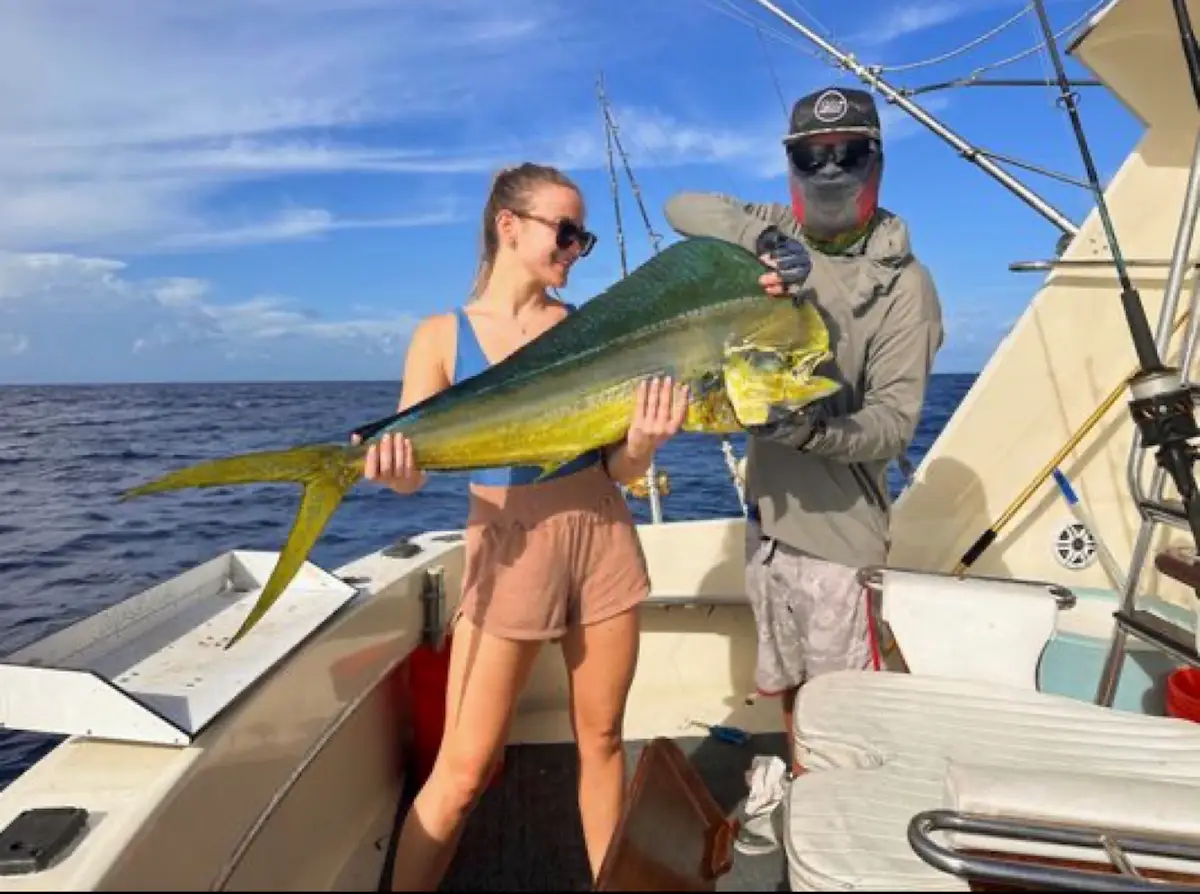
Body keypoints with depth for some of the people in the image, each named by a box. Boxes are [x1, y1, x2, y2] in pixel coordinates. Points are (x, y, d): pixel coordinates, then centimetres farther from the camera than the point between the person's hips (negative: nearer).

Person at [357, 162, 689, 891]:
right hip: (510, 546, -2)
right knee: (465, 767, 1)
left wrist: (644, 440, -21)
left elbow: (619, 470, 1)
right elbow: (408, 466, -5)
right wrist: (391, 468, -28)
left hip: (603, 537, 3)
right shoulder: (443, 336, -2)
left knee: (602, 737, 15)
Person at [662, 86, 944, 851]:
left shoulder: (902, 283, -13)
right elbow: (682, 208, -3)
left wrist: (811, 426, -37)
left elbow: (894, 425, -17)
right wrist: (765, 234, -19)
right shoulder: (783, 239, 2)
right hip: (768, 517, 6)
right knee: (789, 693, 22)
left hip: (837, 531, -5)